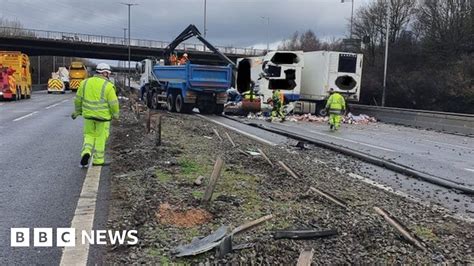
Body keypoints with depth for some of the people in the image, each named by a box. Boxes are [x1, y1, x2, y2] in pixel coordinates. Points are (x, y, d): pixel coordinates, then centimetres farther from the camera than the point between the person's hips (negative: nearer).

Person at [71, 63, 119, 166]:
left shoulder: (85, 82, 3)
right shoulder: (108, 86, -11)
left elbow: (78, 99, 8)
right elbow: (113, 103, -12)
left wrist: (78, 111, 22)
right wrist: (115, 115, 4)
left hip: (89, 115, 4)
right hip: (103, 115, -3)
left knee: (89, 135, 18)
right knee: (100, 137, 9)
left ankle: (86, 152, -5)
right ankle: (98, 160, 16)